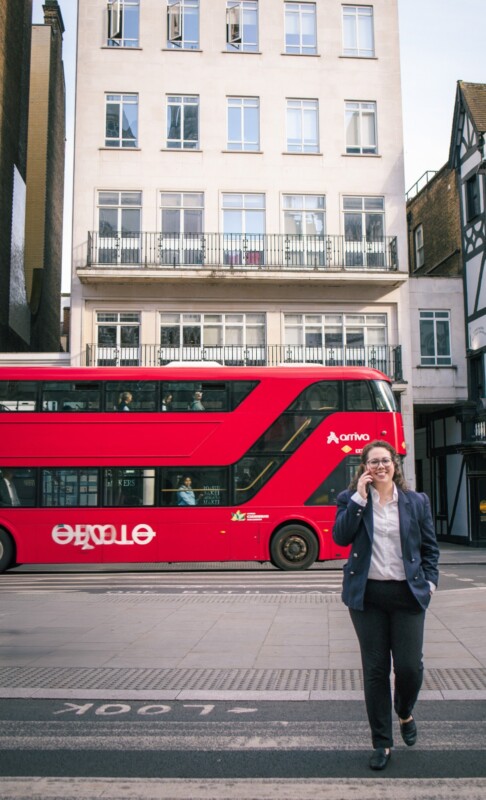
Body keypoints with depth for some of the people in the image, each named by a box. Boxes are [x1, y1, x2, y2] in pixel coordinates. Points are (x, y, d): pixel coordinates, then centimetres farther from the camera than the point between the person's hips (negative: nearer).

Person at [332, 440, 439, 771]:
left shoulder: (417, 501, 5)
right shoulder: (351, 499, 2)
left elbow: (430, 546, 11)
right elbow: (341, 536, -13)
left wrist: (430, 581, -1)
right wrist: (359, 497, -15)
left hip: (406, 594, 1)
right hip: (367, 595, 0)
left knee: (410, 666, -1)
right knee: (375, 669, 6)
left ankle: (405, 713, 34)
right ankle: (382, 743, 21)